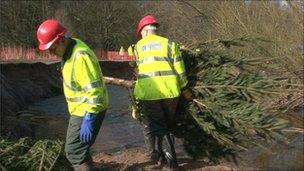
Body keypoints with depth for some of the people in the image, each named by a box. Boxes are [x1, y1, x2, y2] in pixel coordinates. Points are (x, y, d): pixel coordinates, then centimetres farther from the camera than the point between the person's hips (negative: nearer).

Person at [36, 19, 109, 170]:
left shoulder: (80, 56, -28)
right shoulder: (69, 49, 4)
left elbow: (94, 90, -29)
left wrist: (89, 120, -29)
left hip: (88, 111, -10)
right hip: (81, 108, 10)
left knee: (74, 151, -6)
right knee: (79, 147, 21)